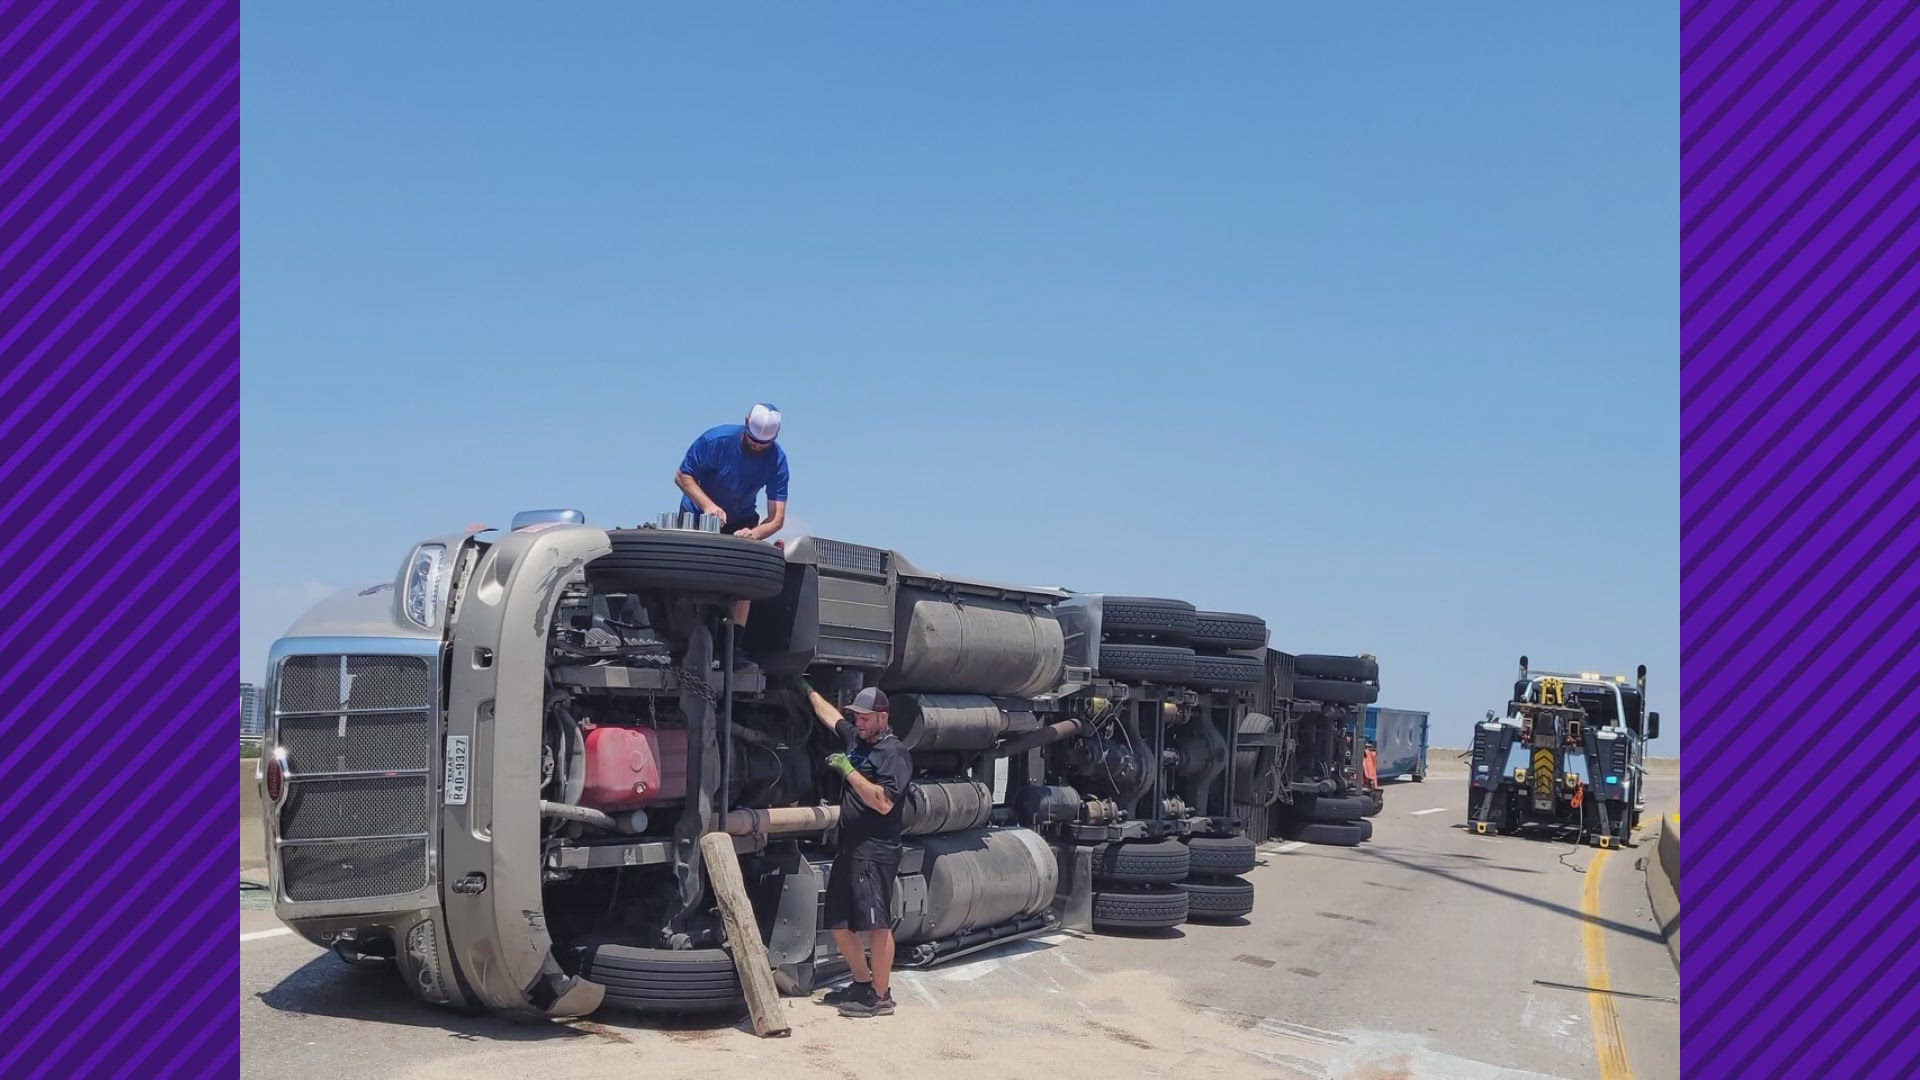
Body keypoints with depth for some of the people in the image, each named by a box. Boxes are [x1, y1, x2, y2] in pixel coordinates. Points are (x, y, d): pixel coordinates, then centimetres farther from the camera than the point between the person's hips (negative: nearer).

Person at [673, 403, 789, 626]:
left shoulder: (777, 460, -20)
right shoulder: (715, 439, -24)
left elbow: (777, 519, -23)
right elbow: (682, 476, -15)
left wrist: (753, 534, -45)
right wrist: (708, 505, -32)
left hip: (741, 521, 1)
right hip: (697, 514, -1)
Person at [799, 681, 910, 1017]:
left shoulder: (893, 753, -9)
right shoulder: (854, 739, 17)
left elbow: (883, 802, -20)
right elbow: (830, 715, 37)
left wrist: (849, 771, -16)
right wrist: (808, 689, 46)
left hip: (876, 853, -9)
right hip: (848, 850, 9)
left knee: (876, 924, -12)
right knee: (840, 925, 11)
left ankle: (881, 996, -6)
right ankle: (862, 984, 25)